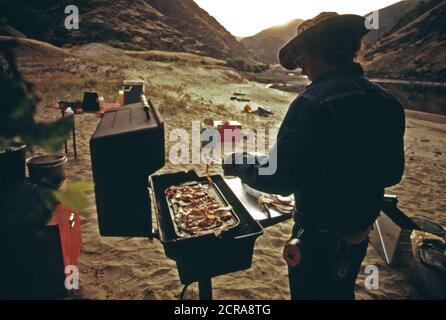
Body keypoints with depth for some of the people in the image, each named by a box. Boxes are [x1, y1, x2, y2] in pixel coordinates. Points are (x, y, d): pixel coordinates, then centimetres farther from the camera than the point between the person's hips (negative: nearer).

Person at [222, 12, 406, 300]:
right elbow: (392, 173, 6)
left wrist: (238, 164, -8)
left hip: (319, 238, -6)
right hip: (360, 233, 7)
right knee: (341, 292, 29)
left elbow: (279, 179, -24)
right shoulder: (386, 101, -2)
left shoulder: (313, 102, -25)